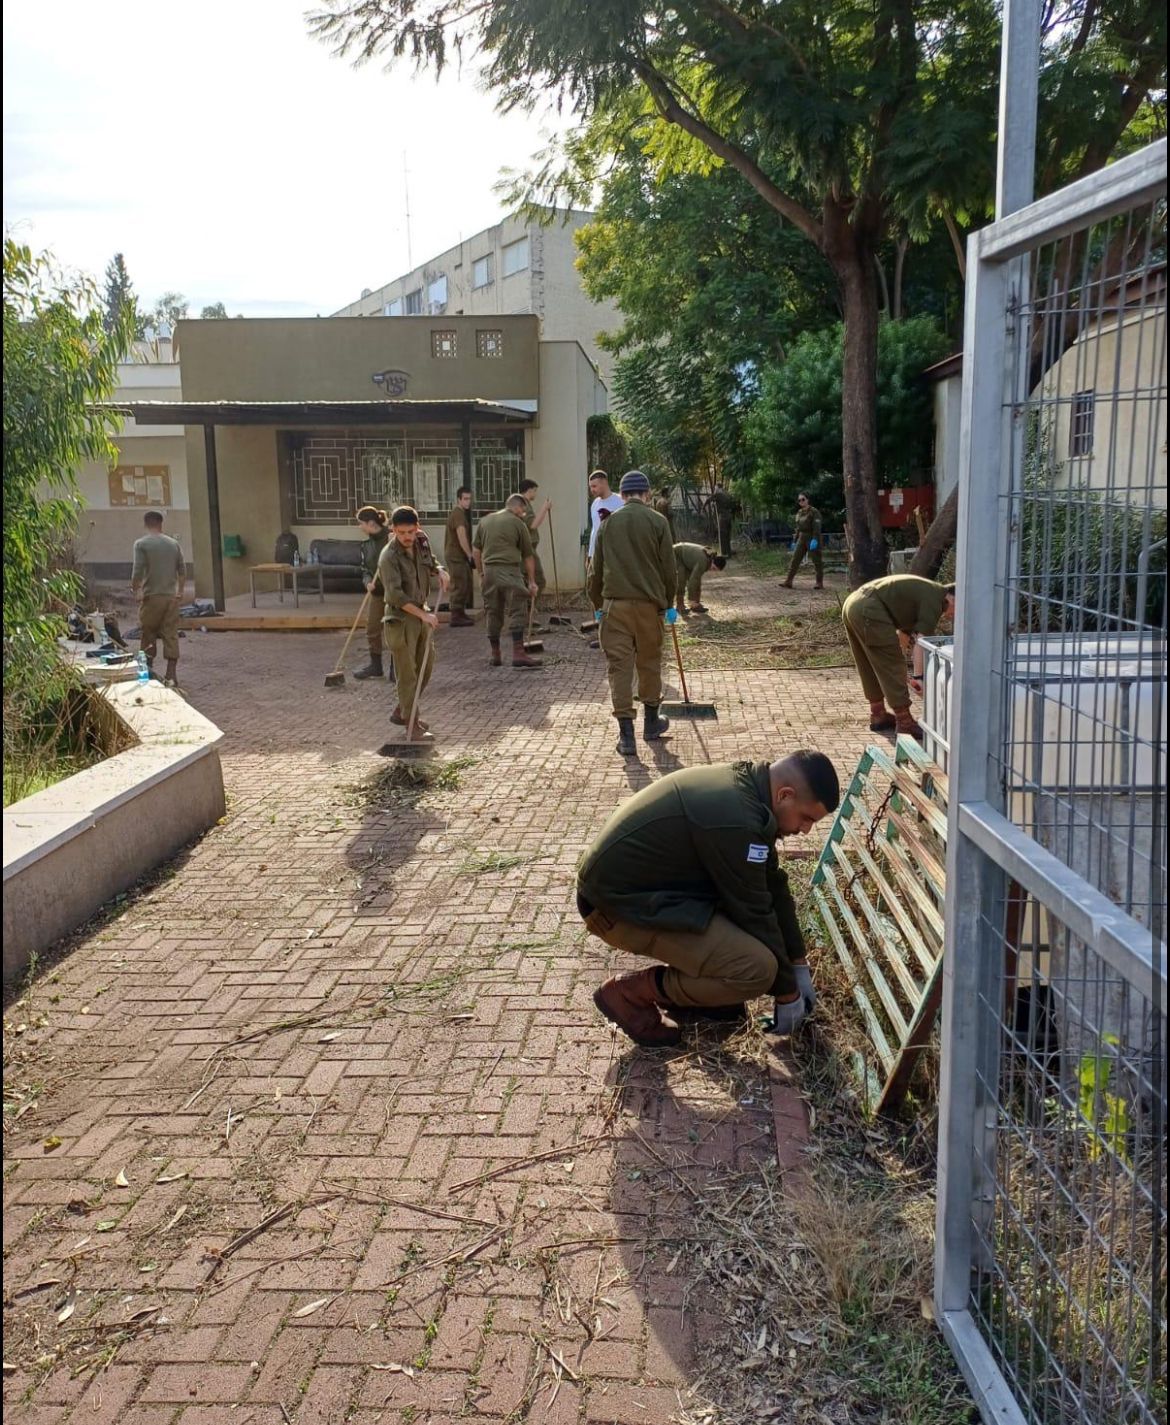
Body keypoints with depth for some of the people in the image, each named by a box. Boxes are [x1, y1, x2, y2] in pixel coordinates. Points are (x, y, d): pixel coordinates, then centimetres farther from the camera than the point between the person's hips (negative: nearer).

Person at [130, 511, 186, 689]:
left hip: (151, 597, -3)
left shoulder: (141, 544, -6)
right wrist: (180, 592, 16)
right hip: (171, 596, 3)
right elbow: (182, 570, 6)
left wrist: (134, 590, 3)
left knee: (148, 636, 9)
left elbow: (137, 572, -13)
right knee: (171, 635, 3)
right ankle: (171, 676, -1)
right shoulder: (174, 543, 6)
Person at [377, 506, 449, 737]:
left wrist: (440, 571, 2)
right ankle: (412, 723, 5)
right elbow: (395, 595, -27)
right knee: (407, 674, -4)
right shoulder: (389, 557, -19)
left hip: (421, 614, 8)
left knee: (426, 668, 15)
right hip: (401, 617, -8)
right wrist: (423, 614, -27)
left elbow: (431, 563, 25)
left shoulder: (421, 544, 3)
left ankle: (402, 712, 29)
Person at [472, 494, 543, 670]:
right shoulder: (517, 523, 2)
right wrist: (532, 581, 10)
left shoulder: (484, 521, 16)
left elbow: (476, 550, 14)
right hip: (509, 570, -5)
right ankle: (518, 654, -12)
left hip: (489, 570, 5)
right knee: (515, 611, -5)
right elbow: (528, 555, 4)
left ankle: (495, 655, 16)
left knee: (493, 613, 11)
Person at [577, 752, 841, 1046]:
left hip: (642, 879, 10)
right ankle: (630, 993, -3)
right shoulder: (735, 819, -28)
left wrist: (799, 965, 15)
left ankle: (689, 981, 16)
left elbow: (772, 886, 11)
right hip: (619, 902, -10)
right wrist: (787, 994, -3)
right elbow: (755, 914, -17)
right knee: (757, 967, -19)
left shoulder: (744, 783, 3)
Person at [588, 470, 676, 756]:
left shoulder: (608, 523, 5)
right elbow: (668, 566, 1)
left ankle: (626, 735, -2)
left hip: (615, 603, 1)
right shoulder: (657, 521, -1)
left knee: (619, 666, 1)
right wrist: (669, 602, 13)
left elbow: (596, 569, 7)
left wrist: (597, 603, 18)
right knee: (649, 663, 15)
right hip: (648, 603, 0)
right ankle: (651, 724, 29)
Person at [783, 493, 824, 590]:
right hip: (801, 539, 7)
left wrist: (815, 539, -27)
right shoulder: (799, 512, 13)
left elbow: (817, 527, -17)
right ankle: (788, 582, -4)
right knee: (794, 560, -1)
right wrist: (795, 541, 17)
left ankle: (820, 583, 7)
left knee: (817, 561, 0)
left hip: (812, 538, -7)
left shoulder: (814, 511, -9)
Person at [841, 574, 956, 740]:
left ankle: (878, 715, 29)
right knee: (892, 666, -3)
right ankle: (905, 722, 0)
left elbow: (905, 632, 31)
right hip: (869, 610, -10)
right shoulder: (933, 599, -5)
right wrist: (918, 676, -13)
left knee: (870, 667, 19)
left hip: (852, 603, 10)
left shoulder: (925, 592, 25)